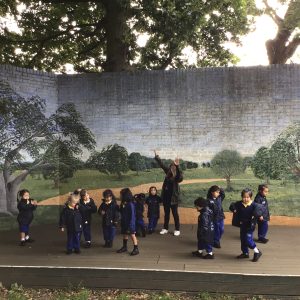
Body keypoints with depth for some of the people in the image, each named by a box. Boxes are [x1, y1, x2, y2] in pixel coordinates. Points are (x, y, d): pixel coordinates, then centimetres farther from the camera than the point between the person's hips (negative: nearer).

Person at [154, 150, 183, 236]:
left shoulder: (177, 176, -15)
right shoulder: (168, 172, 2)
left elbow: (180, 177, -39)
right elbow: (162, 165, 13)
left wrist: (177, 166, -51)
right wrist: (156, 156, 17)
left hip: (173, 197, -6)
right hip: (166, 197, 6)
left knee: (175, 214, 5)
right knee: (166, 213, 15)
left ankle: (177, 229, 16)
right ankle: (165, 228, 26)